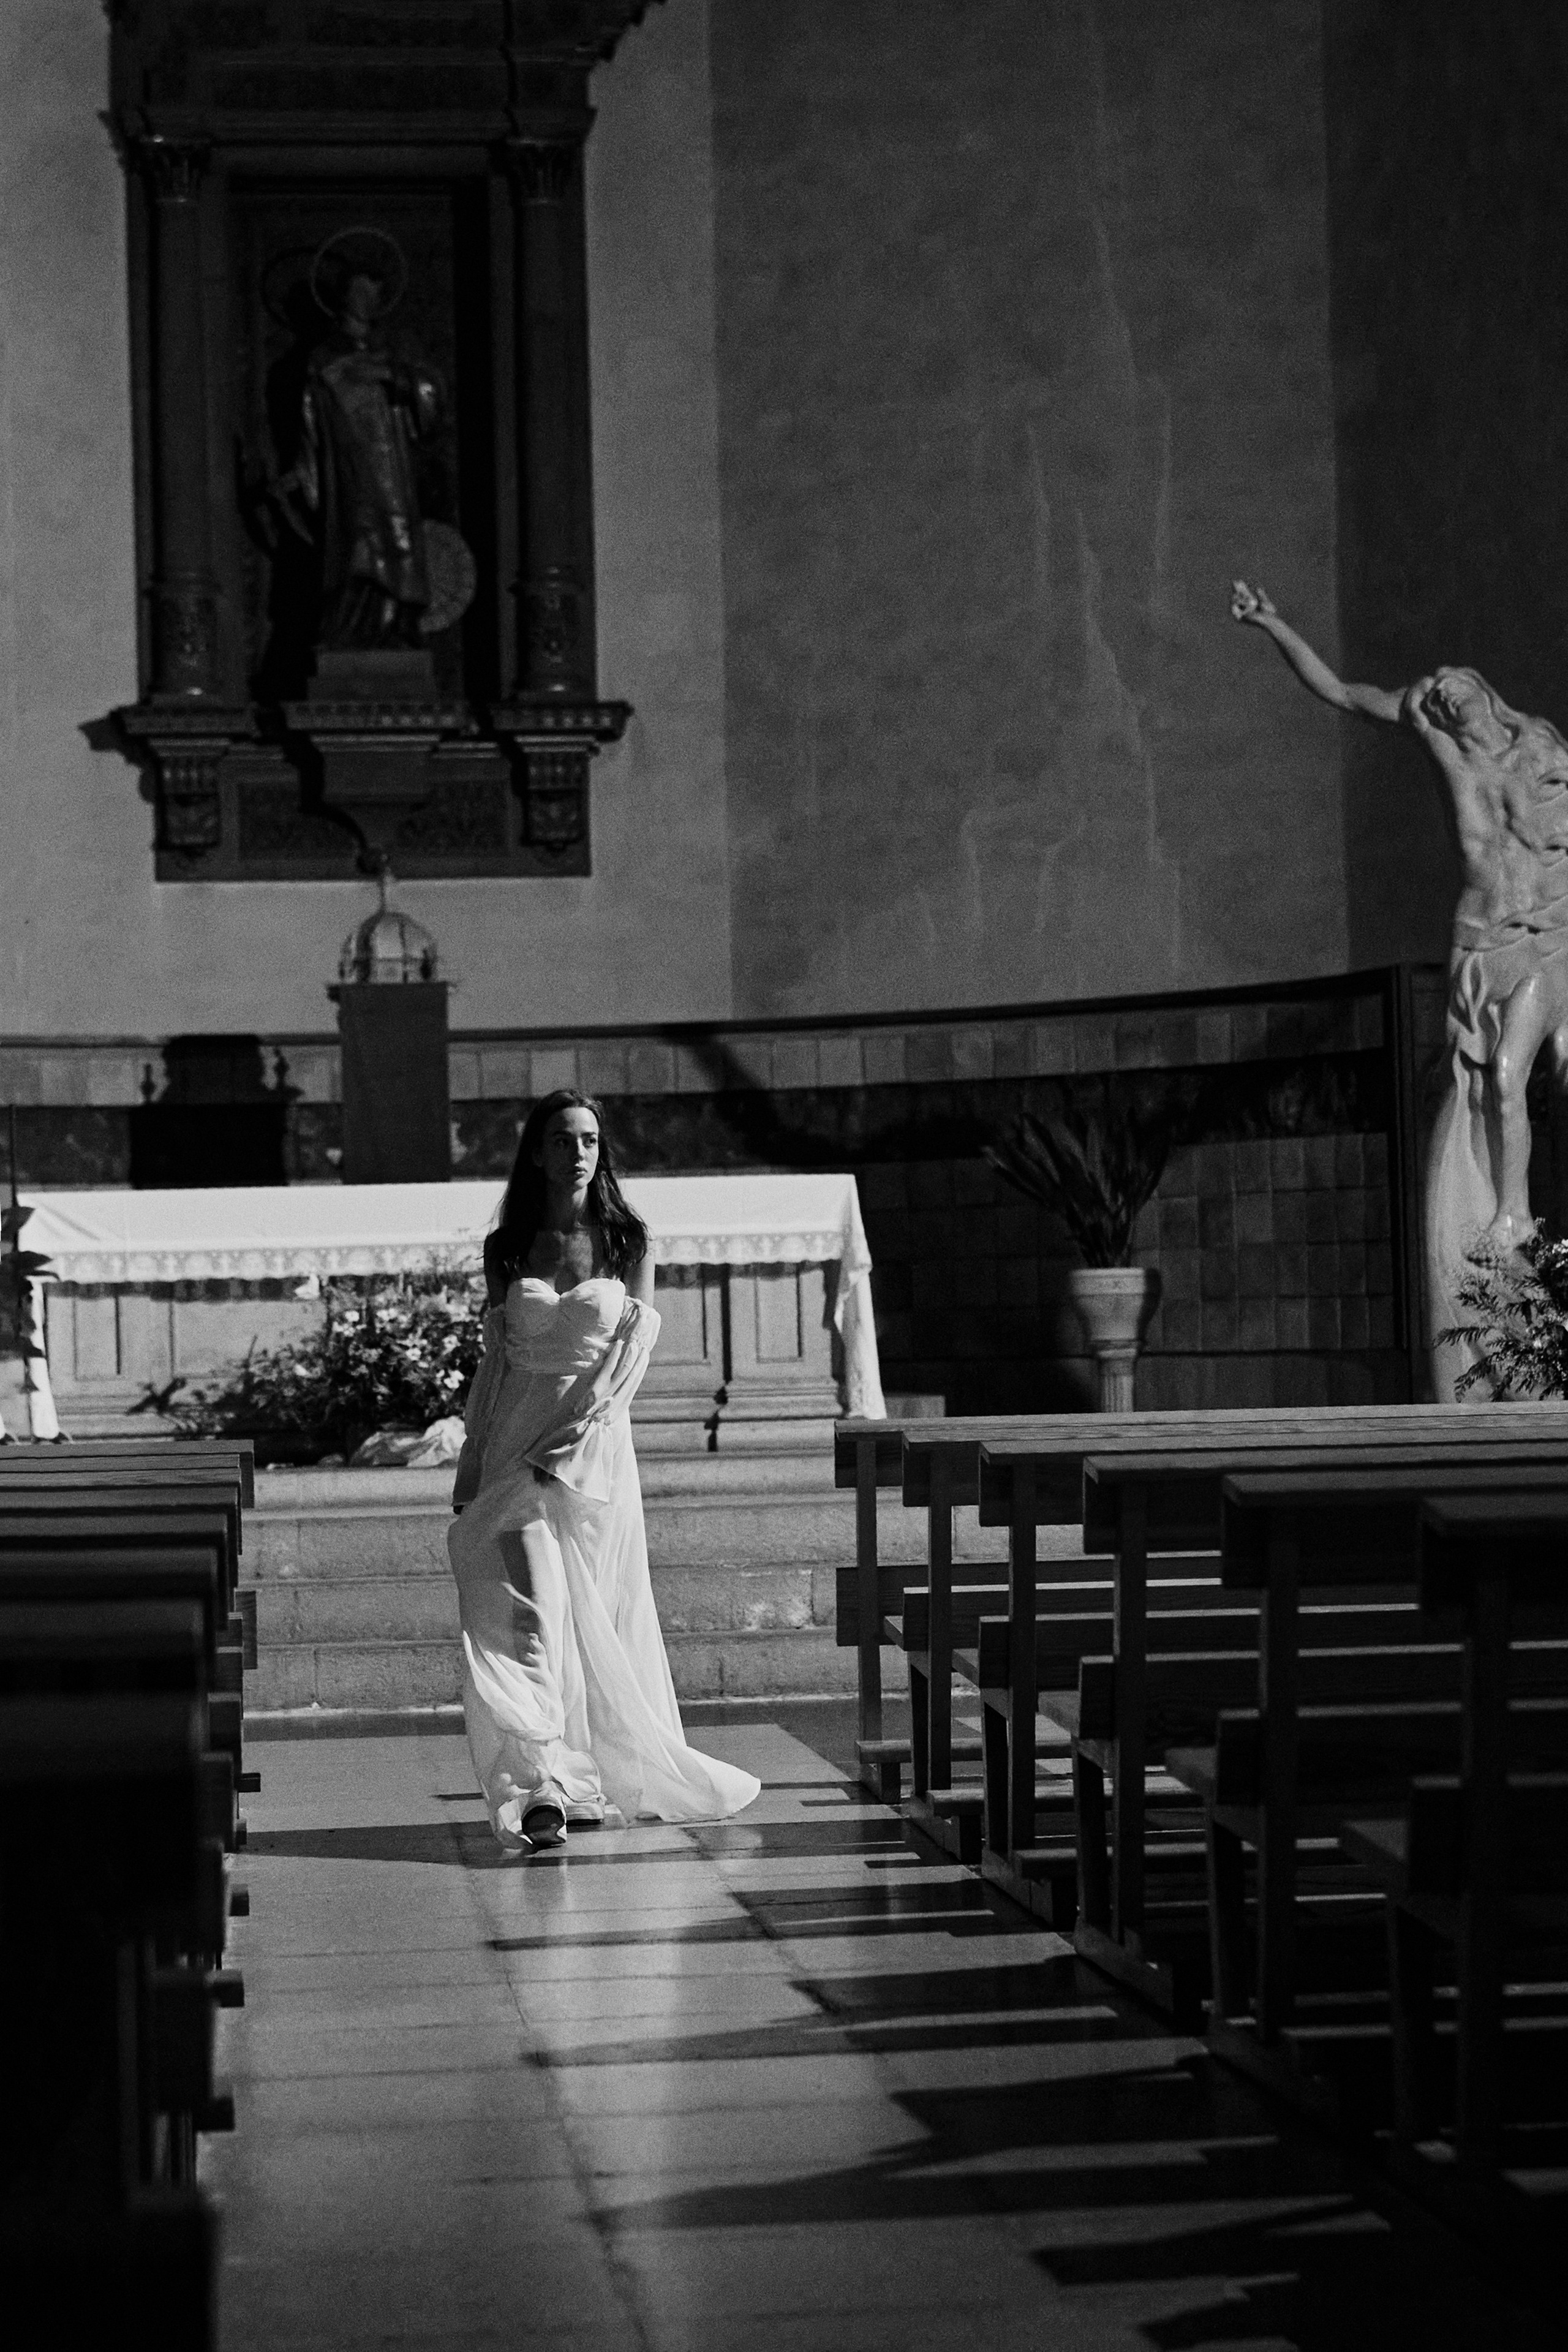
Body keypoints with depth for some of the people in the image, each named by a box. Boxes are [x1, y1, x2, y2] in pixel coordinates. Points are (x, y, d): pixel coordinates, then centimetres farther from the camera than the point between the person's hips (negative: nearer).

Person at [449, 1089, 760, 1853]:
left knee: (596, 1616, 6)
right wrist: (469, 1467, 8)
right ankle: (544, 1790, -16)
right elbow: (494, 1359, 11)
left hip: (595, 1439, 0)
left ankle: (589, 1781, 21)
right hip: (515, 1444, 0)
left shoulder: (629, 1242, 3)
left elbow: (632, 1351, -5)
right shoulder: (505, 1248, 7)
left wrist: (565, 1440, -16)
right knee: (525, 1615, -10)